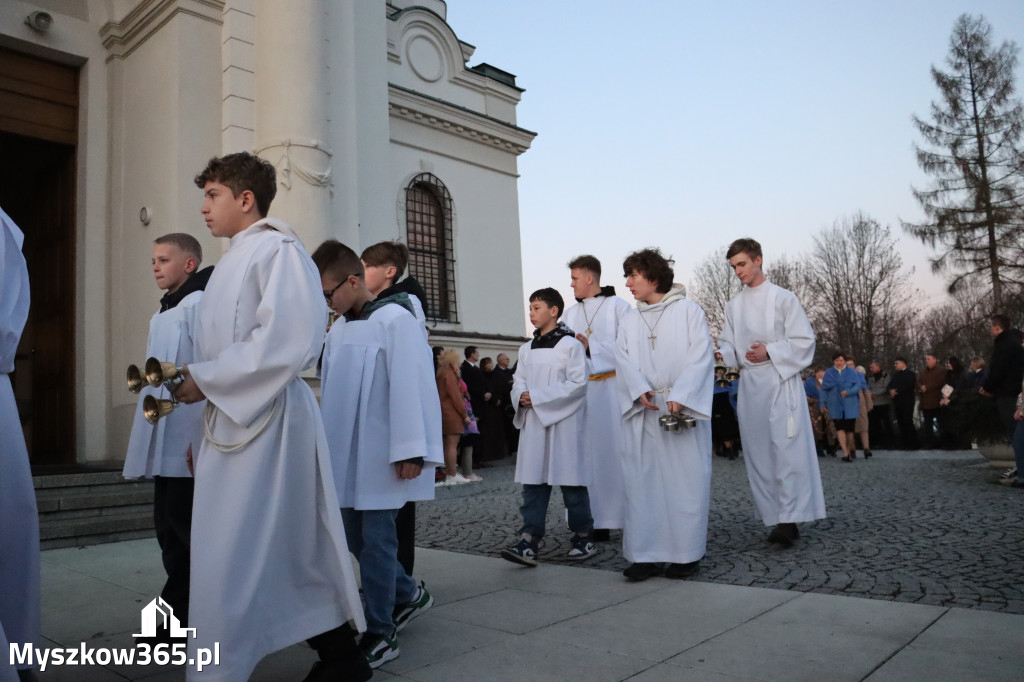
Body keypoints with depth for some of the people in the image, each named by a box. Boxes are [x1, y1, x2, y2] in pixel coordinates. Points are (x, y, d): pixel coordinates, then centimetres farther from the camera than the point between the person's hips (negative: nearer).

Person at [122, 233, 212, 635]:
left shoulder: (198, 305, -10)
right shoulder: (164, 312, 18)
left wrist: (202, 438, -21)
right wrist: (149, 441, 17)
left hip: (187, 442, -9)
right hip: (164, 444, 9)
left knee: (189, 530, -1)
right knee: (169, 529, 13)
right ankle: (178, 614, 23)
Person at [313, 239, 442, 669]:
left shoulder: (395, 319, -11)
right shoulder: (338, 330, 12)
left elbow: (411, 387, -16)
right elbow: (330, 391, 15)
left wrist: (410, 451, -18)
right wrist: (328, 446, 14)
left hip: (380, 454, -8)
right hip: (347, 454, 8)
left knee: (375, 539, -2)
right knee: (356, 537, 14)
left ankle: (381, 633, 12)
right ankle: (408, 594, 34)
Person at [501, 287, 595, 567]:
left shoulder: (570, 344, -5)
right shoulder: (526, 349, 15)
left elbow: (578, 383, -13)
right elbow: (518, 382, 15)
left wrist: (538, 395, -15)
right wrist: (521, 396, -9)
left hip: (564, 423, -5)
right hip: (533, 422, 6)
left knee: (571, 481, 2)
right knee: (533, 482, 2)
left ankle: (583, 538, 17)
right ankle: (528, 542, 2)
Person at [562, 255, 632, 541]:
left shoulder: (618, 307, 2)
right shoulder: (571, 314, 17)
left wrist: (591, 347, -11)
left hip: (613, 388, -4)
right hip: (582, 389, 5)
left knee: (617, 450, -4)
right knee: (590, 453, 3)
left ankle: (634, 517, 4)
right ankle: (595, 520, 7)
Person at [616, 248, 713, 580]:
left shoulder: (689, 311, 3)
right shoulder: (629, 320, 15)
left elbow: (701, 357, -5)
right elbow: (623, 360, 5)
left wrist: (679, 397, -18)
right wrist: (639, 389, -14)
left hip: (684, 410, -4)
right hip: (642, 412, 4)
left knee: (685, 479, -1)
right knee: (642, 481, 1)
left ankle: (687, 553, 9)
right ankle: (647, 553, 7)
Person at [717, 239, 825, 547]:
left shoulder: (783, 298, -1)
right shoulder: (733, 305, 12)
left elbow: (804, 341, -4)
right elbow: (728, 344, 13)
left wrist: (769, 352, -16)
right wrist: (723, 355, -9)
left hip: (780, 381, -5)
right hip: (749, 384, 5)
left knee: (786, 450, -11)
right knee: (758, 453, 4)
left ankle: (789, 519, -9)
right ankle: (776, 518, 11)